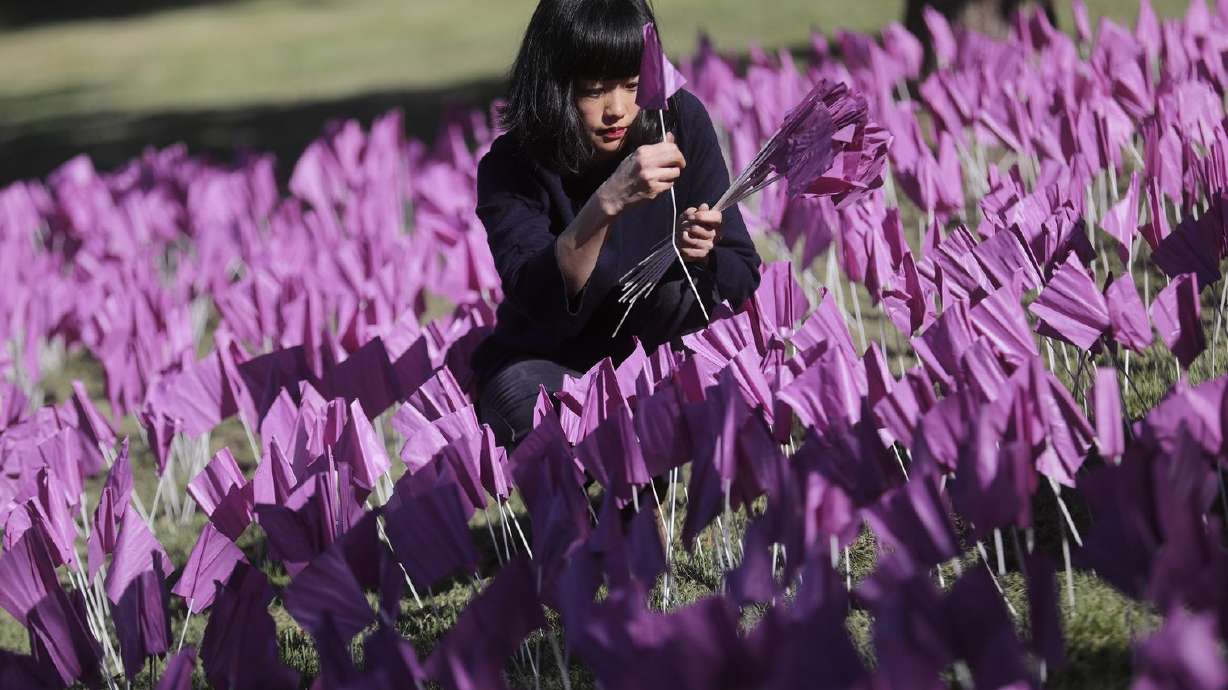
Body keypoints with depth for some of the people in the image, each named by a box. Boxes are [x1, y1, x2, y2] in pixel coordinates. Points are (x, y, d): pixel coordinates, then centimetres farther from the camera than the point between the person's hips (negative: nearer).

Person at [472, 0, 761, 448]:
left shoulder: (681, 121, -12)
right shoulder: (511, 168, -18)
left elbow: (742, 277, -8)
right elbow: (541, 300, -35)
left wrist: (701, 252, -32)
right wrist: (606, 203, -48)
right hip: (549, 360, -3)